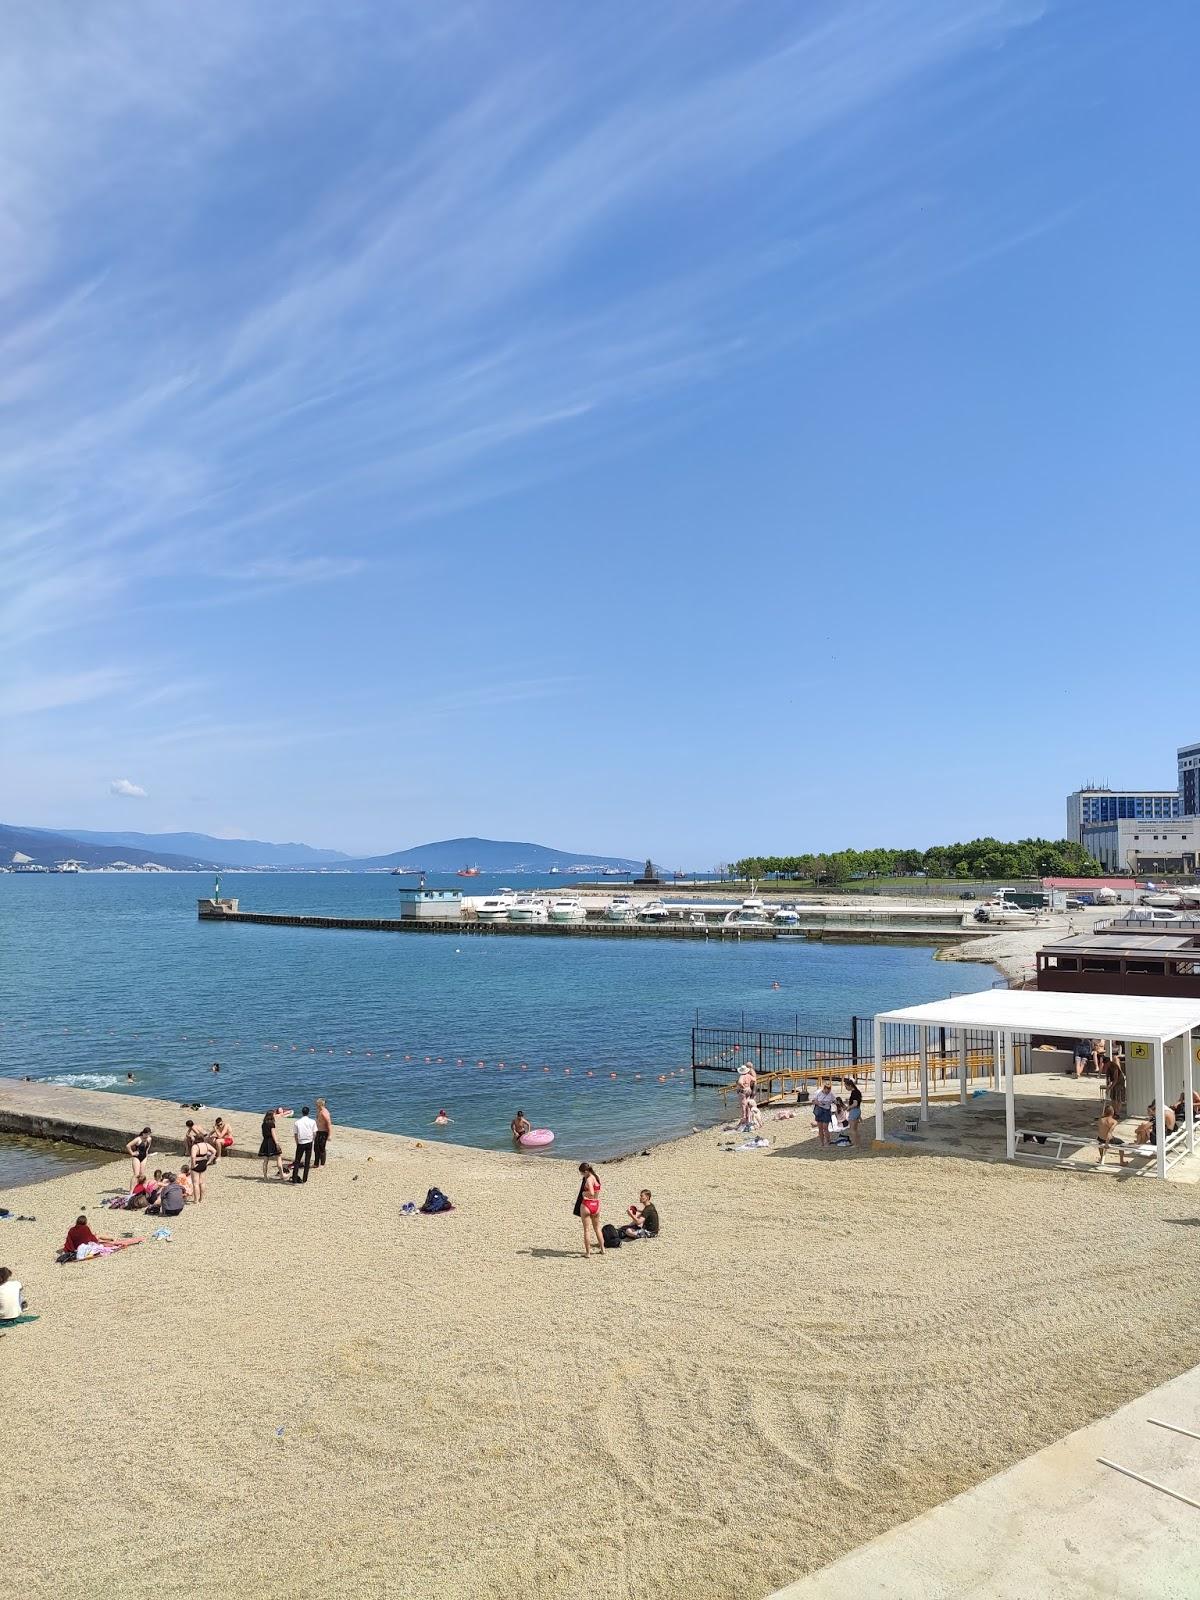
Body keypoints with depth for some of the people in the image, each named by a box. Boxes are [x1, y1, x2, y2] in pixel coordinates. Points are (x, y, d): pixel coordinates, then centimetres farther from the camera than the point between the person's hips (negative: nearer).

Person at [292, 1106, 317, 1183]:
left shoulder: (297, 1122, -4)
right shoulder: (312, 1122, -4)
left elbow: (296, 1135, -1)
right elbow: (315, 1134, -1)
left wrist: (297, 1144, 11)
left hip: (300, 1143, 0)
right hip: (309, 1142, 0)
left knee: (297, 1161, 11)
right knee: (307, 1162, 9)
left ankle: (295, 1178, 5)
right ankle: (304, 1179, 10)